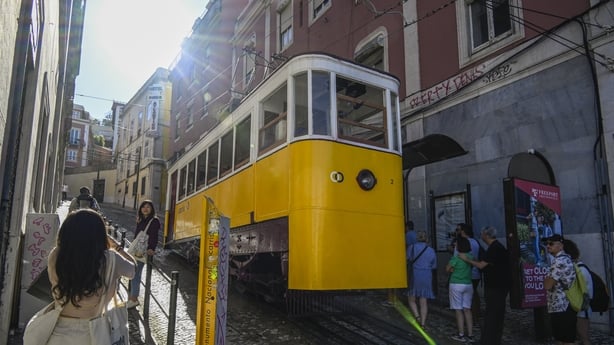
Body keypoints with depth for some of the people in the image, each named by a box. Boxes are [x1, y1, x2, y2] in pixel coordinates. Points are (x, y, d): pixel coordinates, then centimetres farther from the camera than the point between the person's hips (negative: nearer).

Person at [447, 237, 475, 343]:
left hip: (456, 285, -6)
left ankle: (461, 335, 7)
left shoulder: (456, 258, -16)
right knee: (467, 309, 10)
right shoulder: (471, 256, 1)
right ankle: (470, 335, 12)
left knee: (459, 310, 2)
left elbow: (447, 269, -9)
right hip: (468, 285, 6)